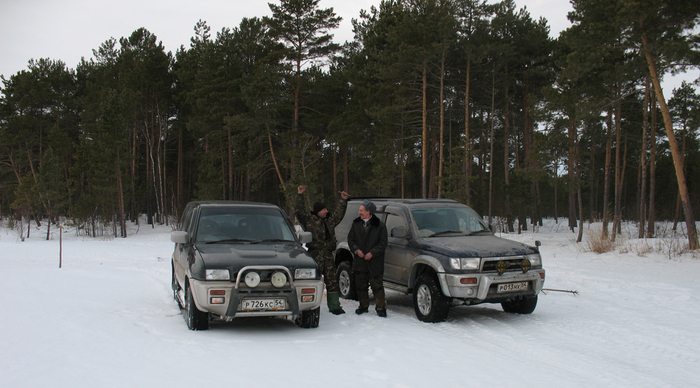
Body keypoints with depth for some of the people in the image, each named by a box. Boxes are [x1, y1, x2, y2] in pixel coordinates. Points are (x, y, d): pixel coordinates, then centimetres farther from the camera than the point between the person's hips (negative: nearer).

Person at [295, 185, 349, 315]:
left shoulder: (330, 220, 18)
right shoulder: (309, 220, 1)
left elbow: (339, 213, 30)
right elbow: (300, 211, -8)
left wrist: (343, 200, 29)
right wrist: (300, 195, -12)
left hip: (328, 255, 5)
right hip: (315, 255, -5)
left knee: (332, 280, 5)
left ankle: (334, 306, 12)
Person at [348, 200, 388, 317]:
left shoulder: (379, 225, -5)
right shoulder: (356, 224, 8)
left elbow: (383, 243, -5)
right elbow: (350, 239, 10)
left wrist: (372, 253, -14)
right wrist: (356, 250, -6)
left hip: (375, 262, -4)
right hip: (359, 260, 4)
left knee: (377, 285, -3)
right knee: (361, 285, 10)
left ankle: (380, 307, 3)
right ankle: (363, 306, 23)